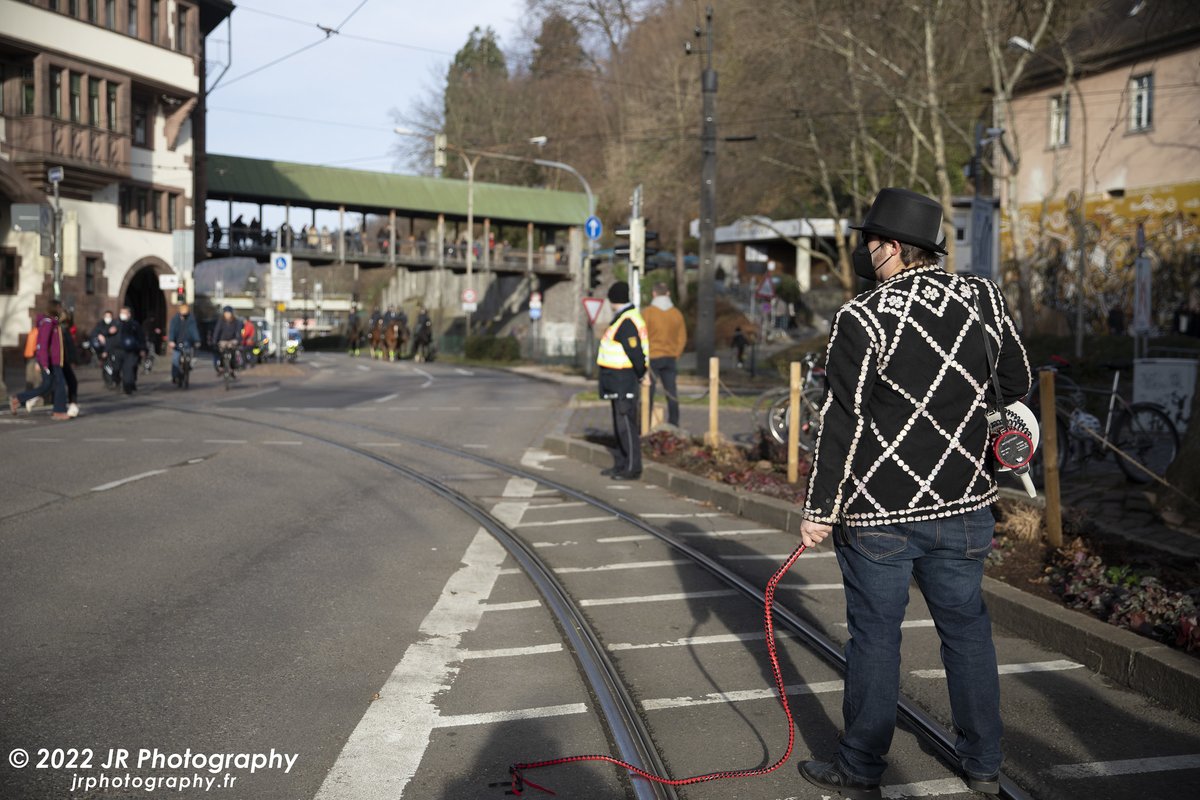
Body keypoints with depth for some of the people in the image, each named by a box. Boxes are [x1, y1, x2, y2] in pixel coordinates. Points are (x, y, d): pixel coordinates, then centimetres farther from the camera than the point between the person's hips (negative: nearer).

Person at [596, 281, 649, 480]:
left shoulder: (626, 322, -18)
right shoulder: (624, 318, 16)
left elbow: (635, 351, -20)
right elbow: (636, 350, 17)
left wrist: (641, 374, -8)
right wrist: (642, 372, 12)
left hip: (623, 380, -11)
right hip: (618, 381, 11)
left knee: (626, 425, -7)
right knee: (620, 424, 15)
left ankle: (632, 469, -4)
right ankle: (622, 465, 23)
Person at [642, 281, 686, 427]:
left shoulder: (648, 312, -8)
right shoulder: (677, 313, 4)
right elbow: (682, 338, 7)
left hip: (652, 357, -4)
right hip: (671, 358, 4)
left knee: (648, 392, 0)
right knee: (671, 392, 7)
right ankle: (674, 424, 8)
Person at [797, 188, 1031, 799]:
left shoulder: (862, 318, -14)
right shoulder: (982, 298, 1)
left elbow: (842, 421, -14)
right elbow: (1018, 383, 13)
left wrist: (820, 508, -7)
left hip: (879, 513, -4)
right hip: (964, 506, 4)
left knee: (874, 634, 6)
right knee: (966, 626, 16)